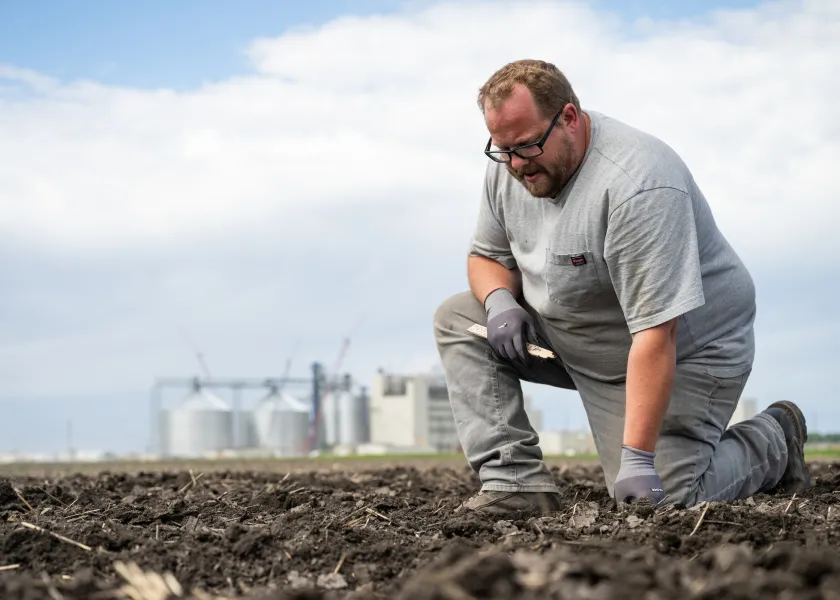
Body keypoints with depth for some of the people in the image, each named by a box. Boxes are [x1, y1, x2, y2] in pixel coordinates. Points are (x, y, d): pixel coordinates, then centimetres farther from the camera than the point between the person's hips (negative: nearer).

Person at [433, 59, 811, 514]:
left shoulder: (640, 185, -34)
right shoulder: (507, 166, -8)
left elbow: (654, 335, -36)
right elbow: (486, 255, 9)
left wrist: (636, 459, -38)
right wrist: (499, 298, -17)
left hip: (680, 351, -7)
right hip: (573, 338, 8)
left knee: (657, 500, -17)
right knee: (457, 318, -3)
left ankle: (774, 440, 11)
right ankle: (516, 479, -11)